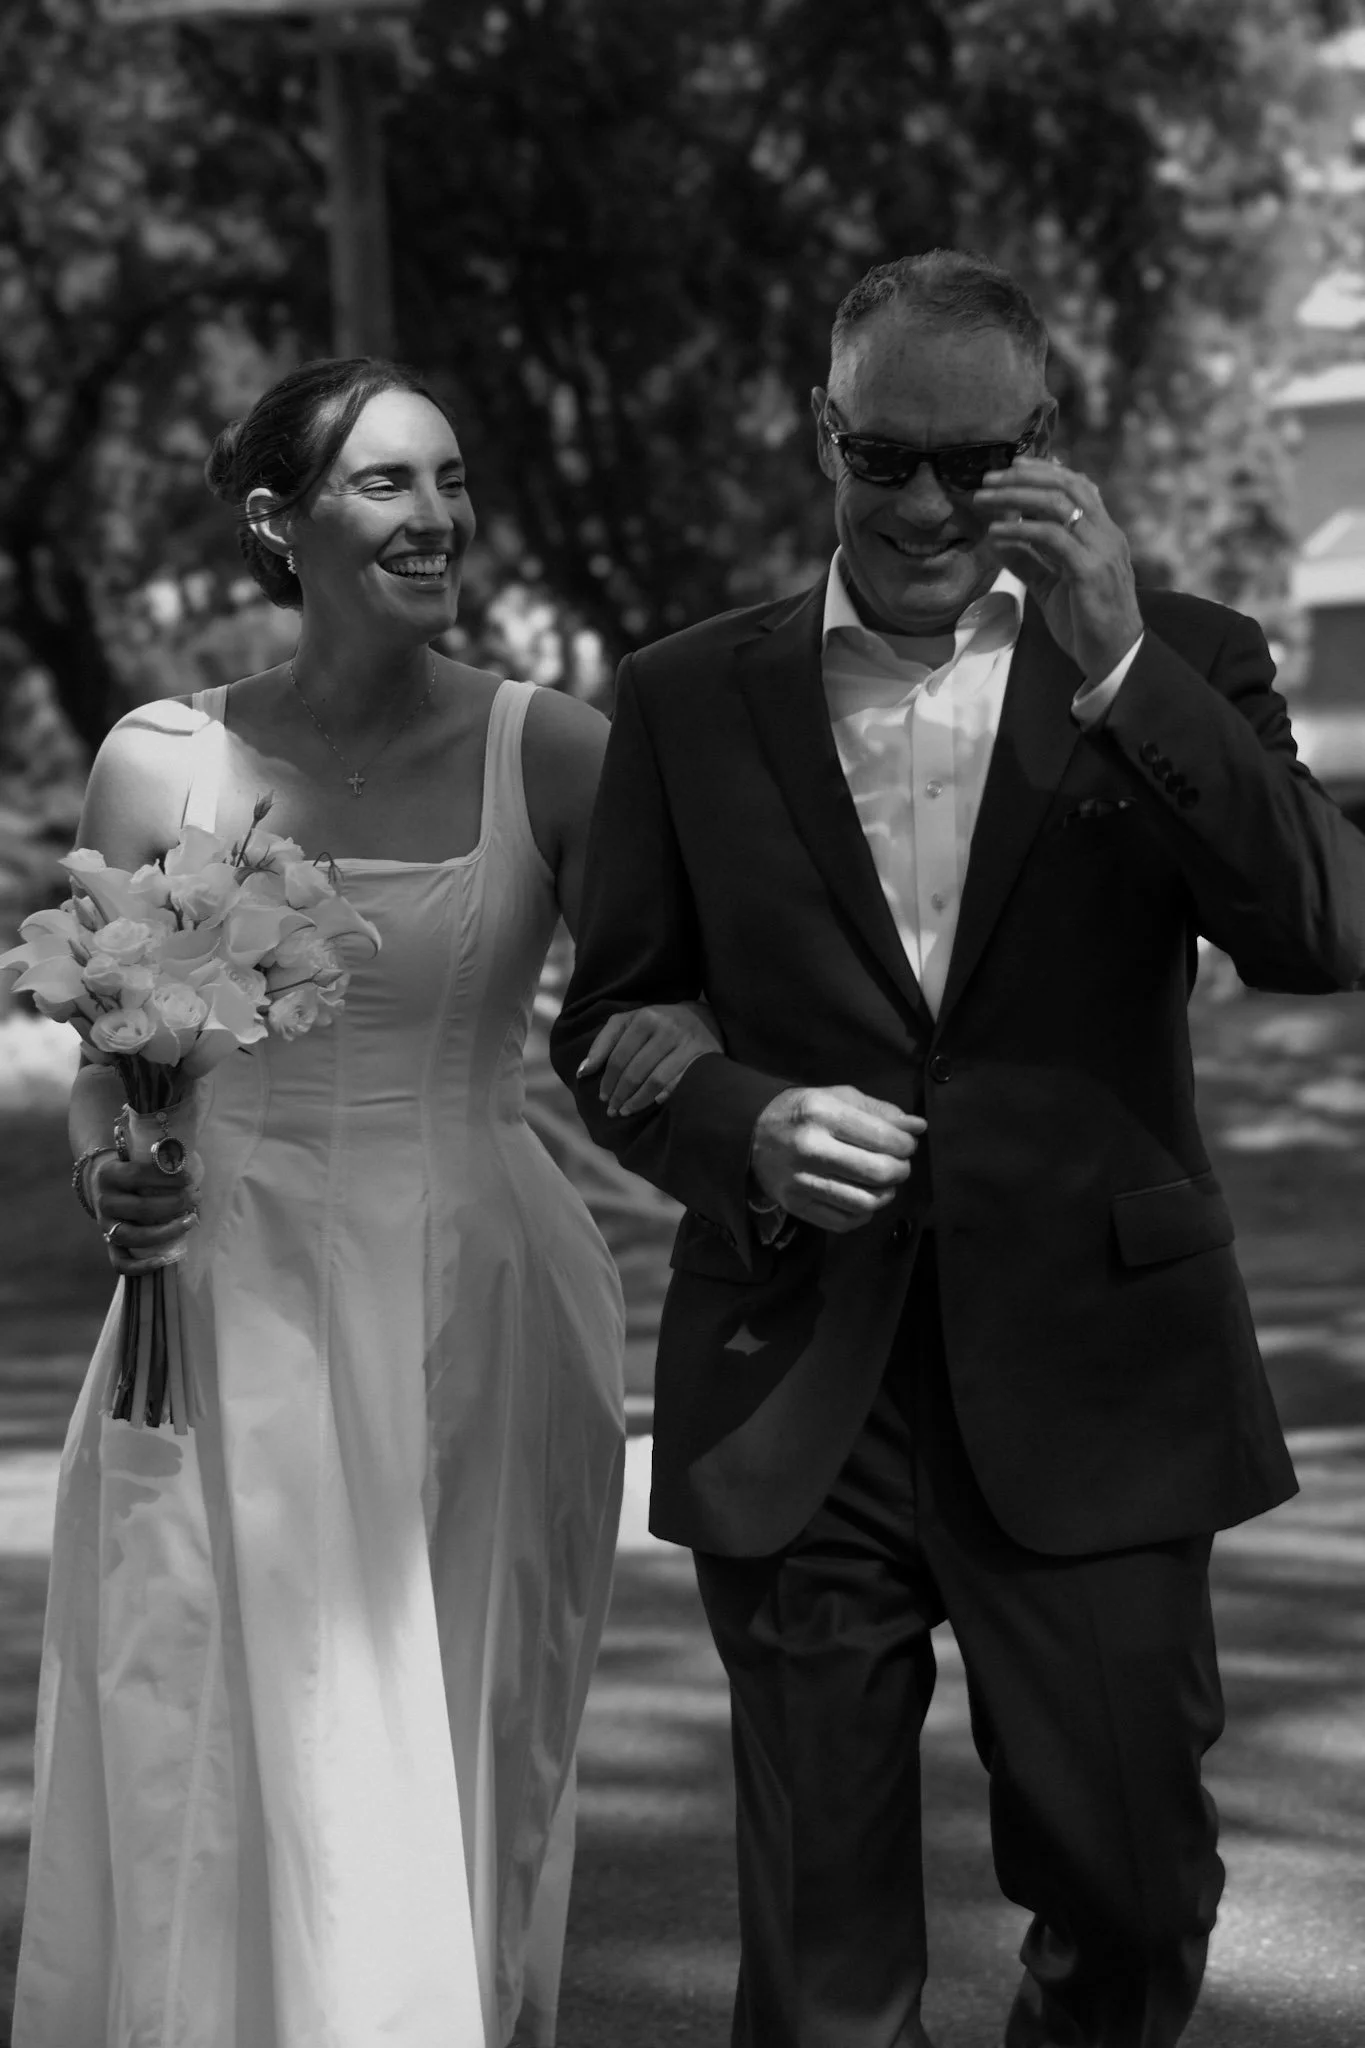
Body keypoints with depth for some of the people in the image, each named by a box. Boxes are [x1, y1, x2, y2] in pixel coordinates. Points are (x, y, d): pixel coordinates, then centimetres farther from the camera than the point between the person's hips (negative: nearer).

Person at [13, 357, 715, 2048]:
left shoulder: (551, 752, -3)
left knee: (471, 1790, 8)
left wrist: (695, 1028, -21)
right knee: (257, 1794, -2)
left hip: (484, 1330, 1)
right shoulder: (164, 765, -1)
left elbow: (651, 1028, 2)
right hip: (240, 1337, -1)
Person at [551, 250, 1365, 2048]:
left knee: (1135, 1898, 7)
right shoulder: (688, 702, 6)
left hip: (1086, 1392, 0)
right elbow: (609, 1020, 10)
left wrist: (1119, 670, -21)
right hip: (794, 1405, 1)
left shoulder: (1177, 666, 3)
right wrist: (743, 1127, -12)